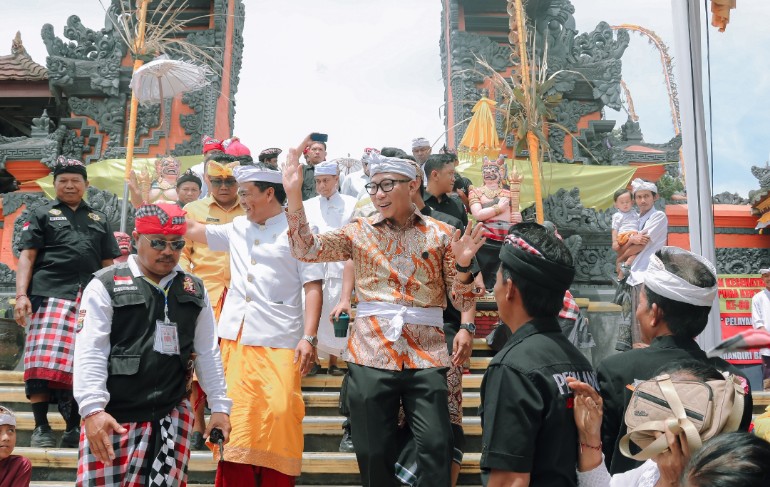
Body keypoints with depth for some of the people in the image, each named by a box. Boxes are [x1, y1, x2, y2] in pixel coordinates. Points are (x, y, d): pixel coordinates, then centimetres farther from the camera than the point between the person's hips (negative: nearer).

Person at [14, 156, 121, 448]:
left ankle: (74, 428, 11)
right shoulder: (43, 215, 14)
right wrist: (21, 295, -7)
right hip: (49, 295, -3)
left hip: (89, 301, 3)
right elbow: (27, 257, 5)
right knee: (44, 359, -9)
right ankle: (41, 428, 0)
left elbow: (109, 264, 21)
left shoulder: (99, 220, 22)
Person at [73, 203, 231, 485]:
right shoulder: (106, 285, -1)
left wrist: (219, 406, 10)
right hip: (114, 417, -3)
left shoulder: (194, 290, 12)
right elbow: (89, 353, -7)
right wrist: (93, 409, -16)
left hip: (173, 415, 3)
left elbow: (207, 352, 15)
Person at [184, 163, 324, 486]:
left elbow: (313, 288, -5)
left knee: (279, 415, -10)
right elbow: (192, 230, 27)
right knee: (237, 418, 5)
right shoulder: (237, 229, 17)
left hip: (279, 343, -5)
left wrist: (309, 338, -13)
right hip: (235, 340, 5)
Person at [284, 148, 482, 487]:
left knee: (435, 449, -4)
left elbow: (461, 302, 5)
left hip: (425, 357, 0)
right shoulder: (360, 232, 6)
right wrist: (294, 195, -14)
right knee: (373, 453, 7)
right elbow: (305, 249, -5)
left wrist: (462, 264, -15)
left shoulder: (440, 234, 5)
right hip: (370, 356, 1)